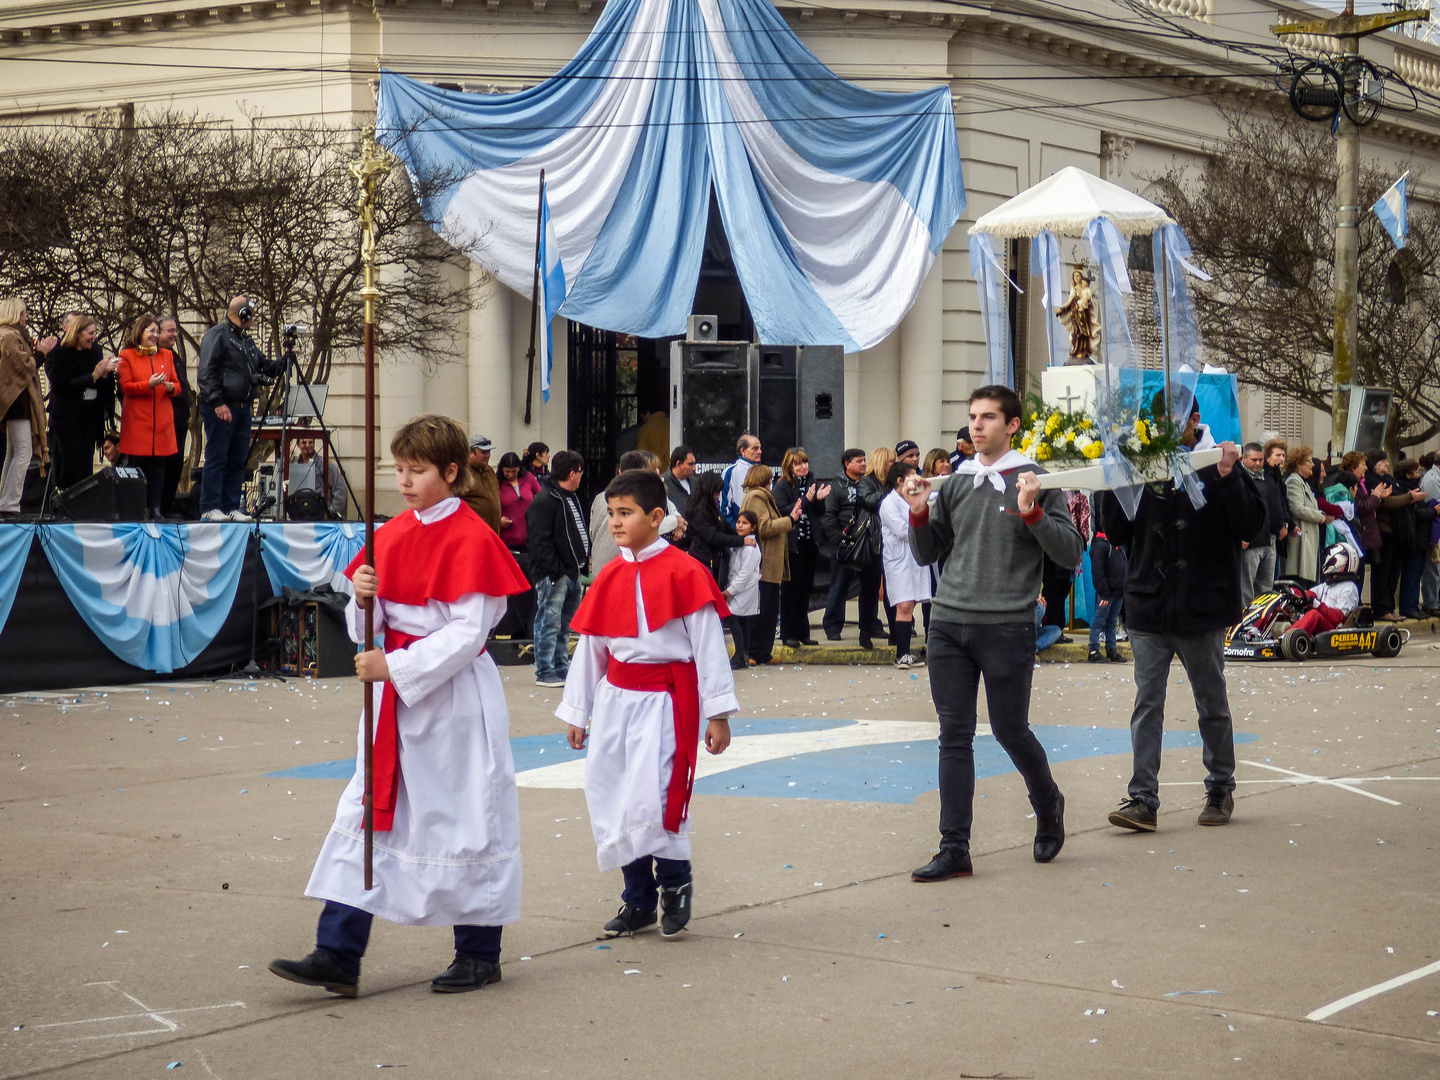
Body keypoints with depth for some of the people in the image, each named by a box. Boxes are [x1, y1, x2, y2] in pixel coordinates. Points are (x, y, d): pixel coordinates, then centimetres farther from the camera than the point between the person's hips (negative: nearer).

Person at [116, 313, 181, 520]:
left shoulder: (166, 355, 17)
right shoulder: (127, 356, 3)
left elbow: (177, 384, 17)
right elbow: (125, 387, -4)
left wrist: (170, 387, -7)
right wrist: (149, 384, -17)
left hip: (162, 421, 4)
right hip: (137, 421, -4)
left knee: (158, 465, 2)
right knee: (136, 465, -4)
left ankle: (155, 509, 6)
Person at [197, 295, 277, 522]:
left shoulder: (246, 341, 20)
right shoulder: (217, 335, -6)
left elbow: (264, 367, 25)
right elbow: (206, 373, -14)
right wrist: (217, 403, -20)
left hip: (242, 408, 9)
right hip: (220, 409, -9)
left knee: (237, 459, 8)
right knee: (216, 458, -7)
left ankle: (231, 507, 13)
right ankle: (210, 508, -5)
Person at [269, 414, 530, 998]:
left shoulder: (472, 539, -13)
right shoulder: (391, 535, 9)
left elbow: (467, 632, -18)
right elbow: (372, 624, 14)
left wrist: (396, 667, -21)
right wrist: (363, 598, -9)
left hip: (453, 698, -7)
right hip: (395, 695, 7)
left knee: (463, 819, 3)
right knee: (369, 814, 4)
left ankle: (479, 954, 18)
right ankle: (337, 955, 5)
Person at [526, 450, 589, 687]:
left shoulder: (571, 498, 17)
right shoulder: (544, 501, -15)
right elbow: (540, 542, -19)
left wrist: (583, 562, 13)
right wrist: (554, 571, -22)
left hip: (572, 573, 10)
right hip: (554, 575, -10)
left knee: (565, 625, 15)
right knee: (549, 623, -5)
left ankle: (562, 668, 23)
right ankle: (545, 672, -1)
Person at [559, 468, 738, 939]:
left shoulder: (684, 574, -9)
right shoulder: (609, 578, 8)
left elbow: (709, 643, -7)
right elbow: (589, 646, 15)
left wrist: (718, 712, -8)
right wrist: (576, 711, 18)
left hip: (666, 700, -6)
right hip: (615, 700, 6)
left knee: (650, 800, -14)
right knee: (609, 800, 6)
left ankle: (676, 883, 11)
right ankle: (638, 898, 21)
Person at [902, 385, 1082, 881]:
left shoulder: (1035, 481, 0)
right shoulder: (955, 483, 12)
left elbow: (1070, 553, -6)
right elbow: (927, 554, 17)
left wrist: (1031, 512, -18)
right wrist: (919, 513, 0)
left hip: (1008, 627, -4)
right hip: (948, 623, 4)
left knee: (1010, 731, 5)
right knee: (954, 736, 2)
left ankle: (1048, 806, 34)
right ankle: (954, 849, 5)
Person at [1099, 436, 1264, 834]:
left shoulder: (1216, 469, -5)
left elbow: (1250, 526, -11)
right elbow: (1117, 533, 7)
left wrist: (1228, 477, -21)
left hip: (1202, 611, -2)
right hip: (1148, 610, 2)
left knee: (1212, 705, 11)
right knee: (1147, 703, -2)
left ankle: (1220, 792, 25)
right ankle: (1143, 799, -2)